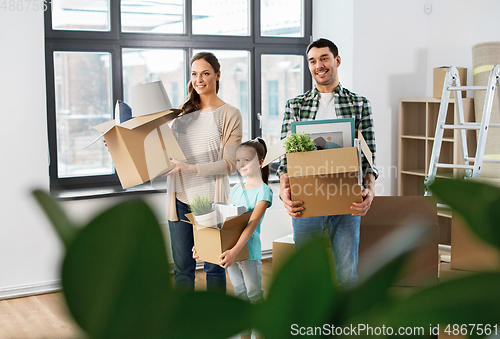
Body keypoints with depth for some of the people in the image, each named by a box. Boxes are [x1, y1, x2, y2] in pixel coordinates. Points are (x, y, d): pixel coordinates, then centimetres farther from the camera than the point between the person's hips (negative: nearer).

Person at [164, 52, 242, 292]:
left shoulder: (230, 115, -1)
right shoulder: (183, 112, 12)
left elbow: (229, 164, -9)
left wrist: (191, 168, -20)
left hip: (210, 199, -4)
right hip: (179, 198, 4)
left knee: (213, 266, 6)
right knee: (182, 267, 9)